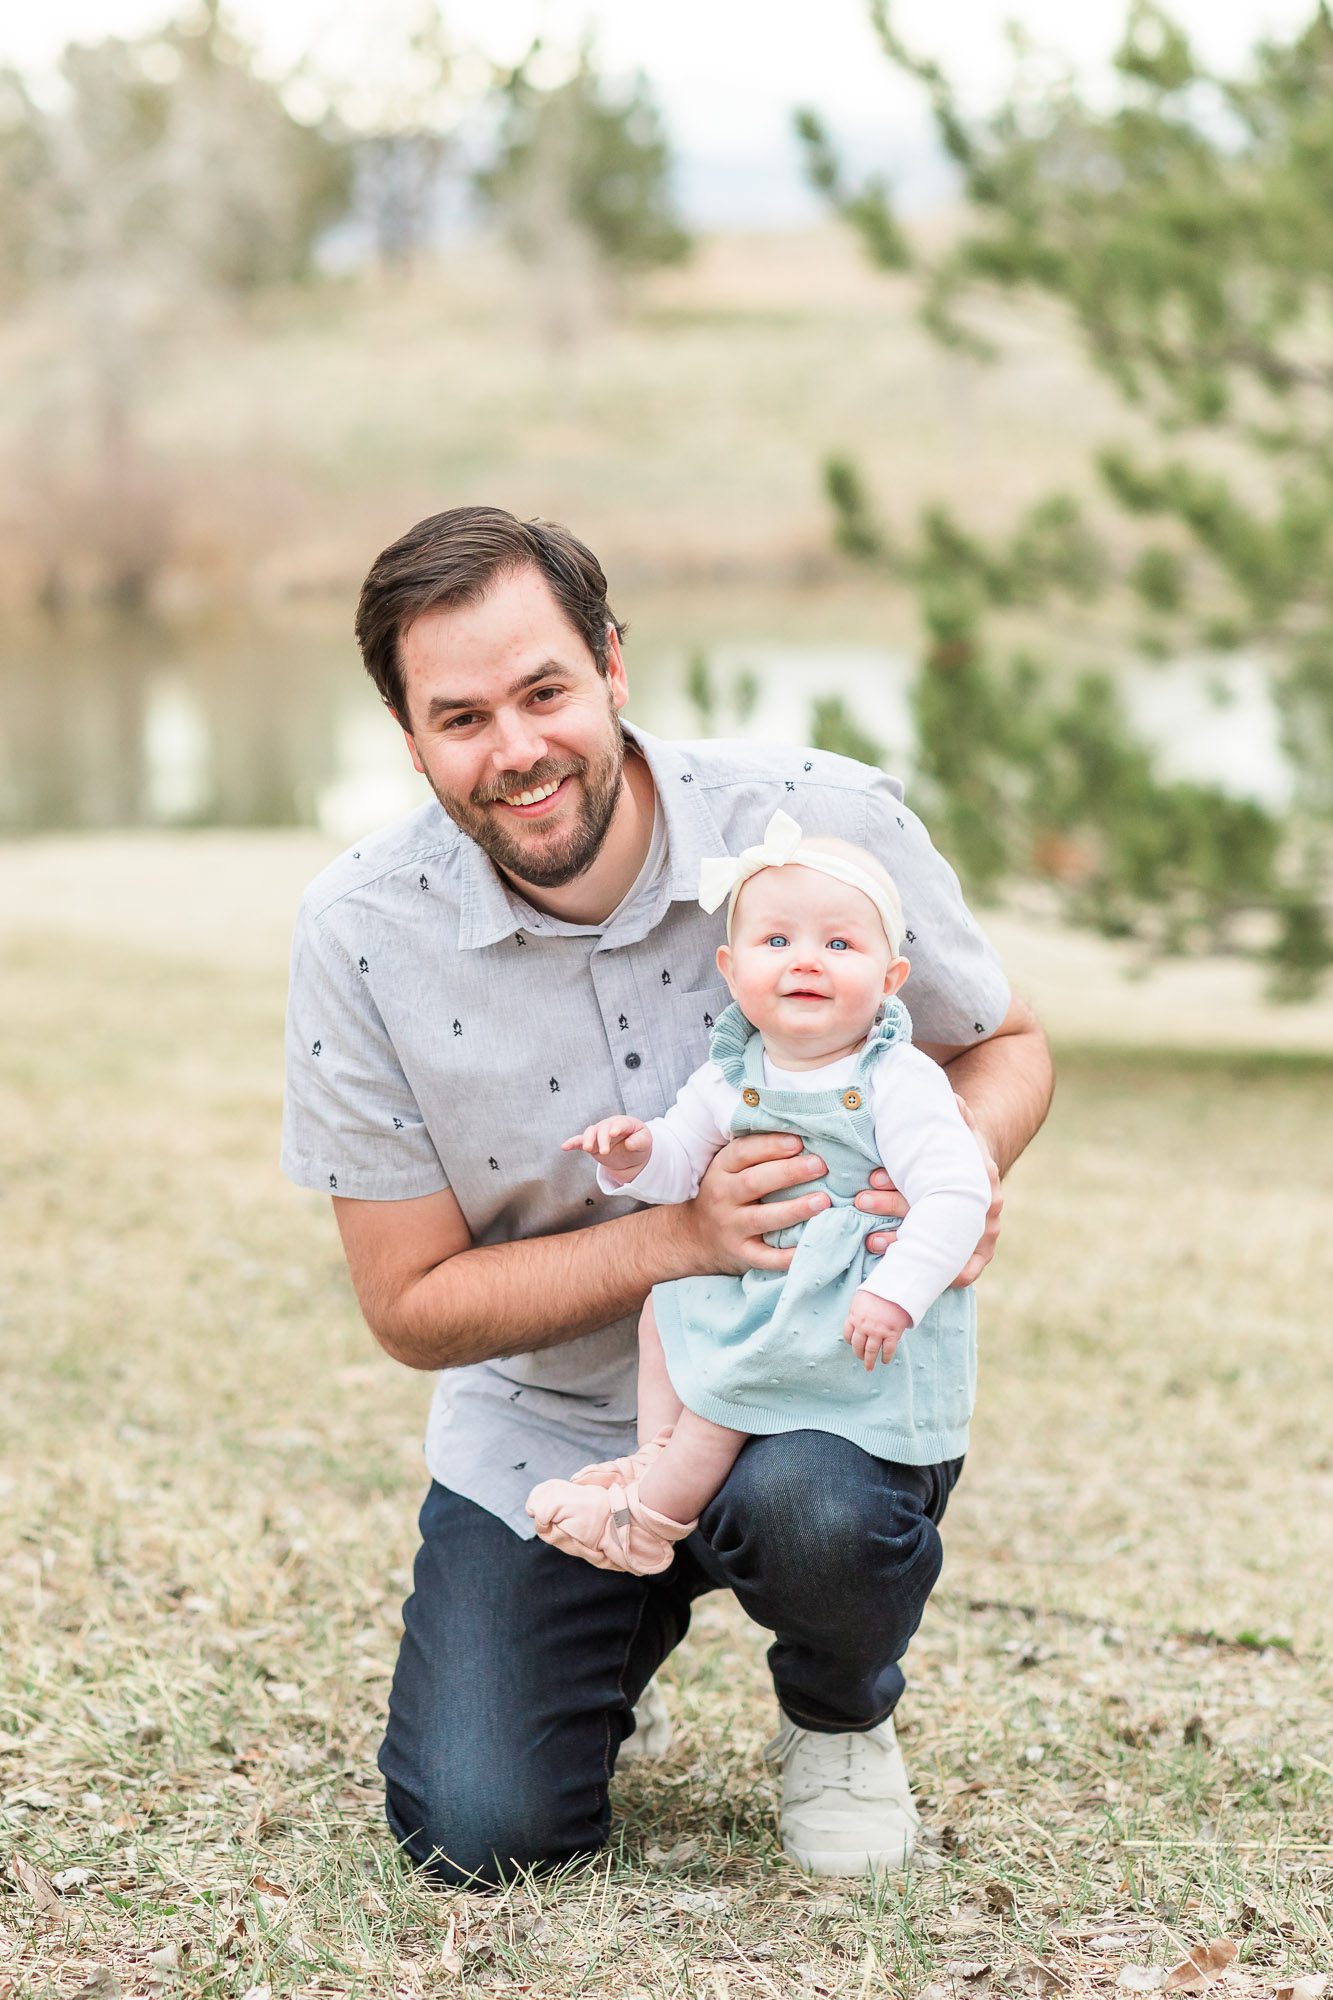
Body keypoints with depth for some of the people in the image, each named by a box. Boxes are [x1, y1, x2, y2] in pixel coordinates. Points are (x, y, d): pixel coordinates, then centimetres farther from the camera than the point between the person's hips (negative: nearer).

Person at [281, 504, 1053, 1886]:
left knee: (814, 1507, -35)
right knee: (480, 1834, -10)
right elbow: (411, 1304, -12)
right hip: (544, 1429, 1)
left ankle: (840, 1719, 3)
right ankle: (630, 1623, 26)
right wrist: (683, 1240, -26)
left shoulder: (824, 821, -17)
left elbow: (1003, 1043, 1)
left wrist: (963, 1163, -24)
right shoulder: (360, 935, -16)